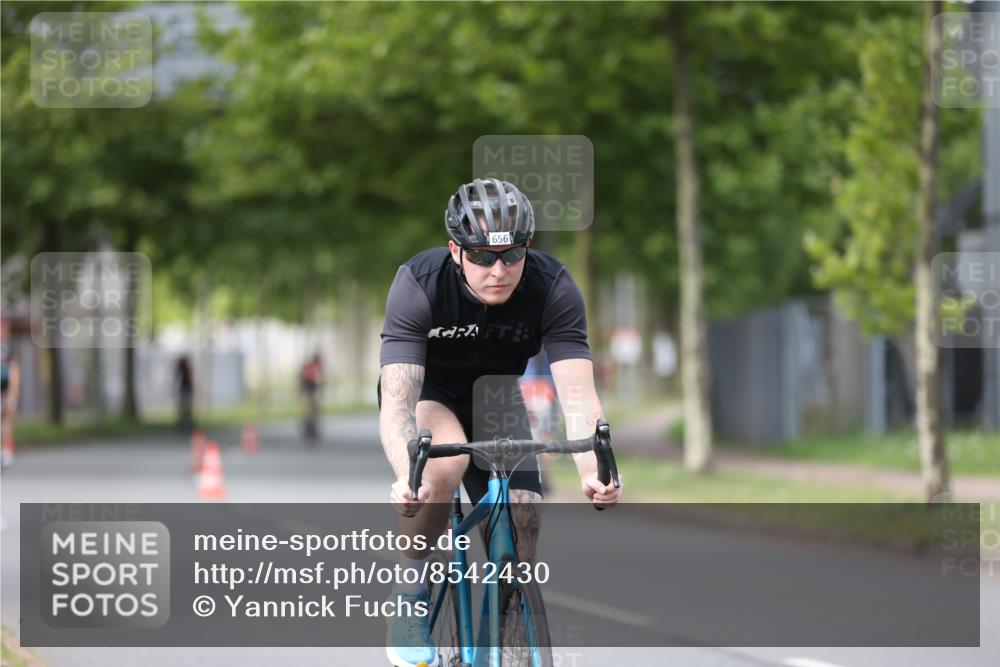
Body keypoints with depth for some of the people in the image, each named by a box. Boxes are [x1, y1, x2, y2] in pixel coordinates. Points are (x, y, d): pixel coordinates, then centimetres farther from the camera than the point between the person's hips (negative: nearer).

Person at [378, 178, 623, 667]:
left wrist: (592, 469, -54)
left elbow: (577, 393, -35)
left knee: (522, 523, -15)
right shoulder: (419, 284, -33)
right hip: (427, 392, -3)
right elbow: (397, 400, -41)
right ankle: (411, 601, -17)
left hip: (494, 397, 3)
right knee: (445, 461, -35)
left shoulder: (553, 288, -28)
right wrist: (406, 476, -60)